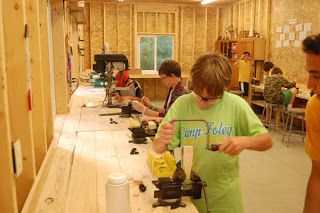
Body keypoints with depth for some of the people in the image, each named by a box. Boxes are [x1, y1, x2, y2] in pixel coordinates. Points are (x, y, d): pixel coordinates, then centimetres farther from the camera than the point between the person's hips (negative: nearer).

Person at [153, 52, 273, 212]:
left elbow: (267, 141, -6)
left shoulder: (236, 105, -12)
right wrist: (161, 141, -31)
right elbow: (157, 149, -8)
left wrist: (245, 141, -27)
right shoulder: (181, 104, -10)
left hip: (225, 194, 0)